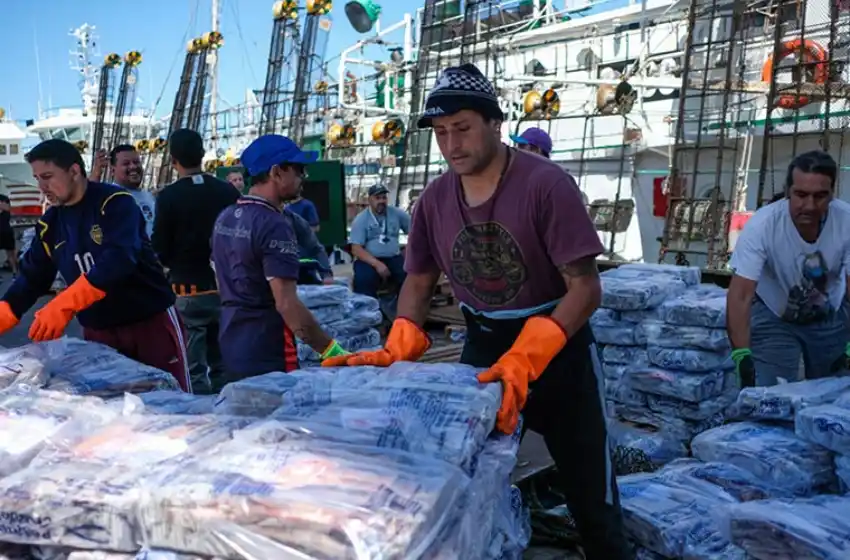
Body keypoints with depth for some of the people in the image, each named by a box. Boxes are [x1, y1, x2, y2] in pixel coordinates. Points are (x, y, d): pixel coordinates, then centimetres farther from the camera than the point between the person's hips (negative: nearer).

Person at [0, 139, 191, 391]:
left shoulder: (115, 203, -14)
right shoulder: (49, 225, 6)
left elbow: (118, 260, -28)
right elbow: (31, 278, 8)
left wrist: (64, 305, -36)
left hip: (150, 319, -6)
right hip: (98, 331, 6)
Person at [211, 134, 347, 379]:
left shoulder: (225, 217, 7)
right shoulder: (274, 225, -20)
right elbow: (286, 303, -25)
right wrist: (330, 349, -22)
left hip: (232, 347, 9)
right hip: (267, 354, -9)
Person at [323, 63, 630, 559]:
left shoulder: (545, 184, -21)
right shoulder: (435, 199, -5)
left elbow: (585, 287, -23)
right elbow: (419, 281, 5)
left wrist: (525, 359, -35)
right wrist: (399, 348, -13)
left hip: (558, 342, -4)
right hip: (483, 344, 5)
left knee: (590, 494, 6)